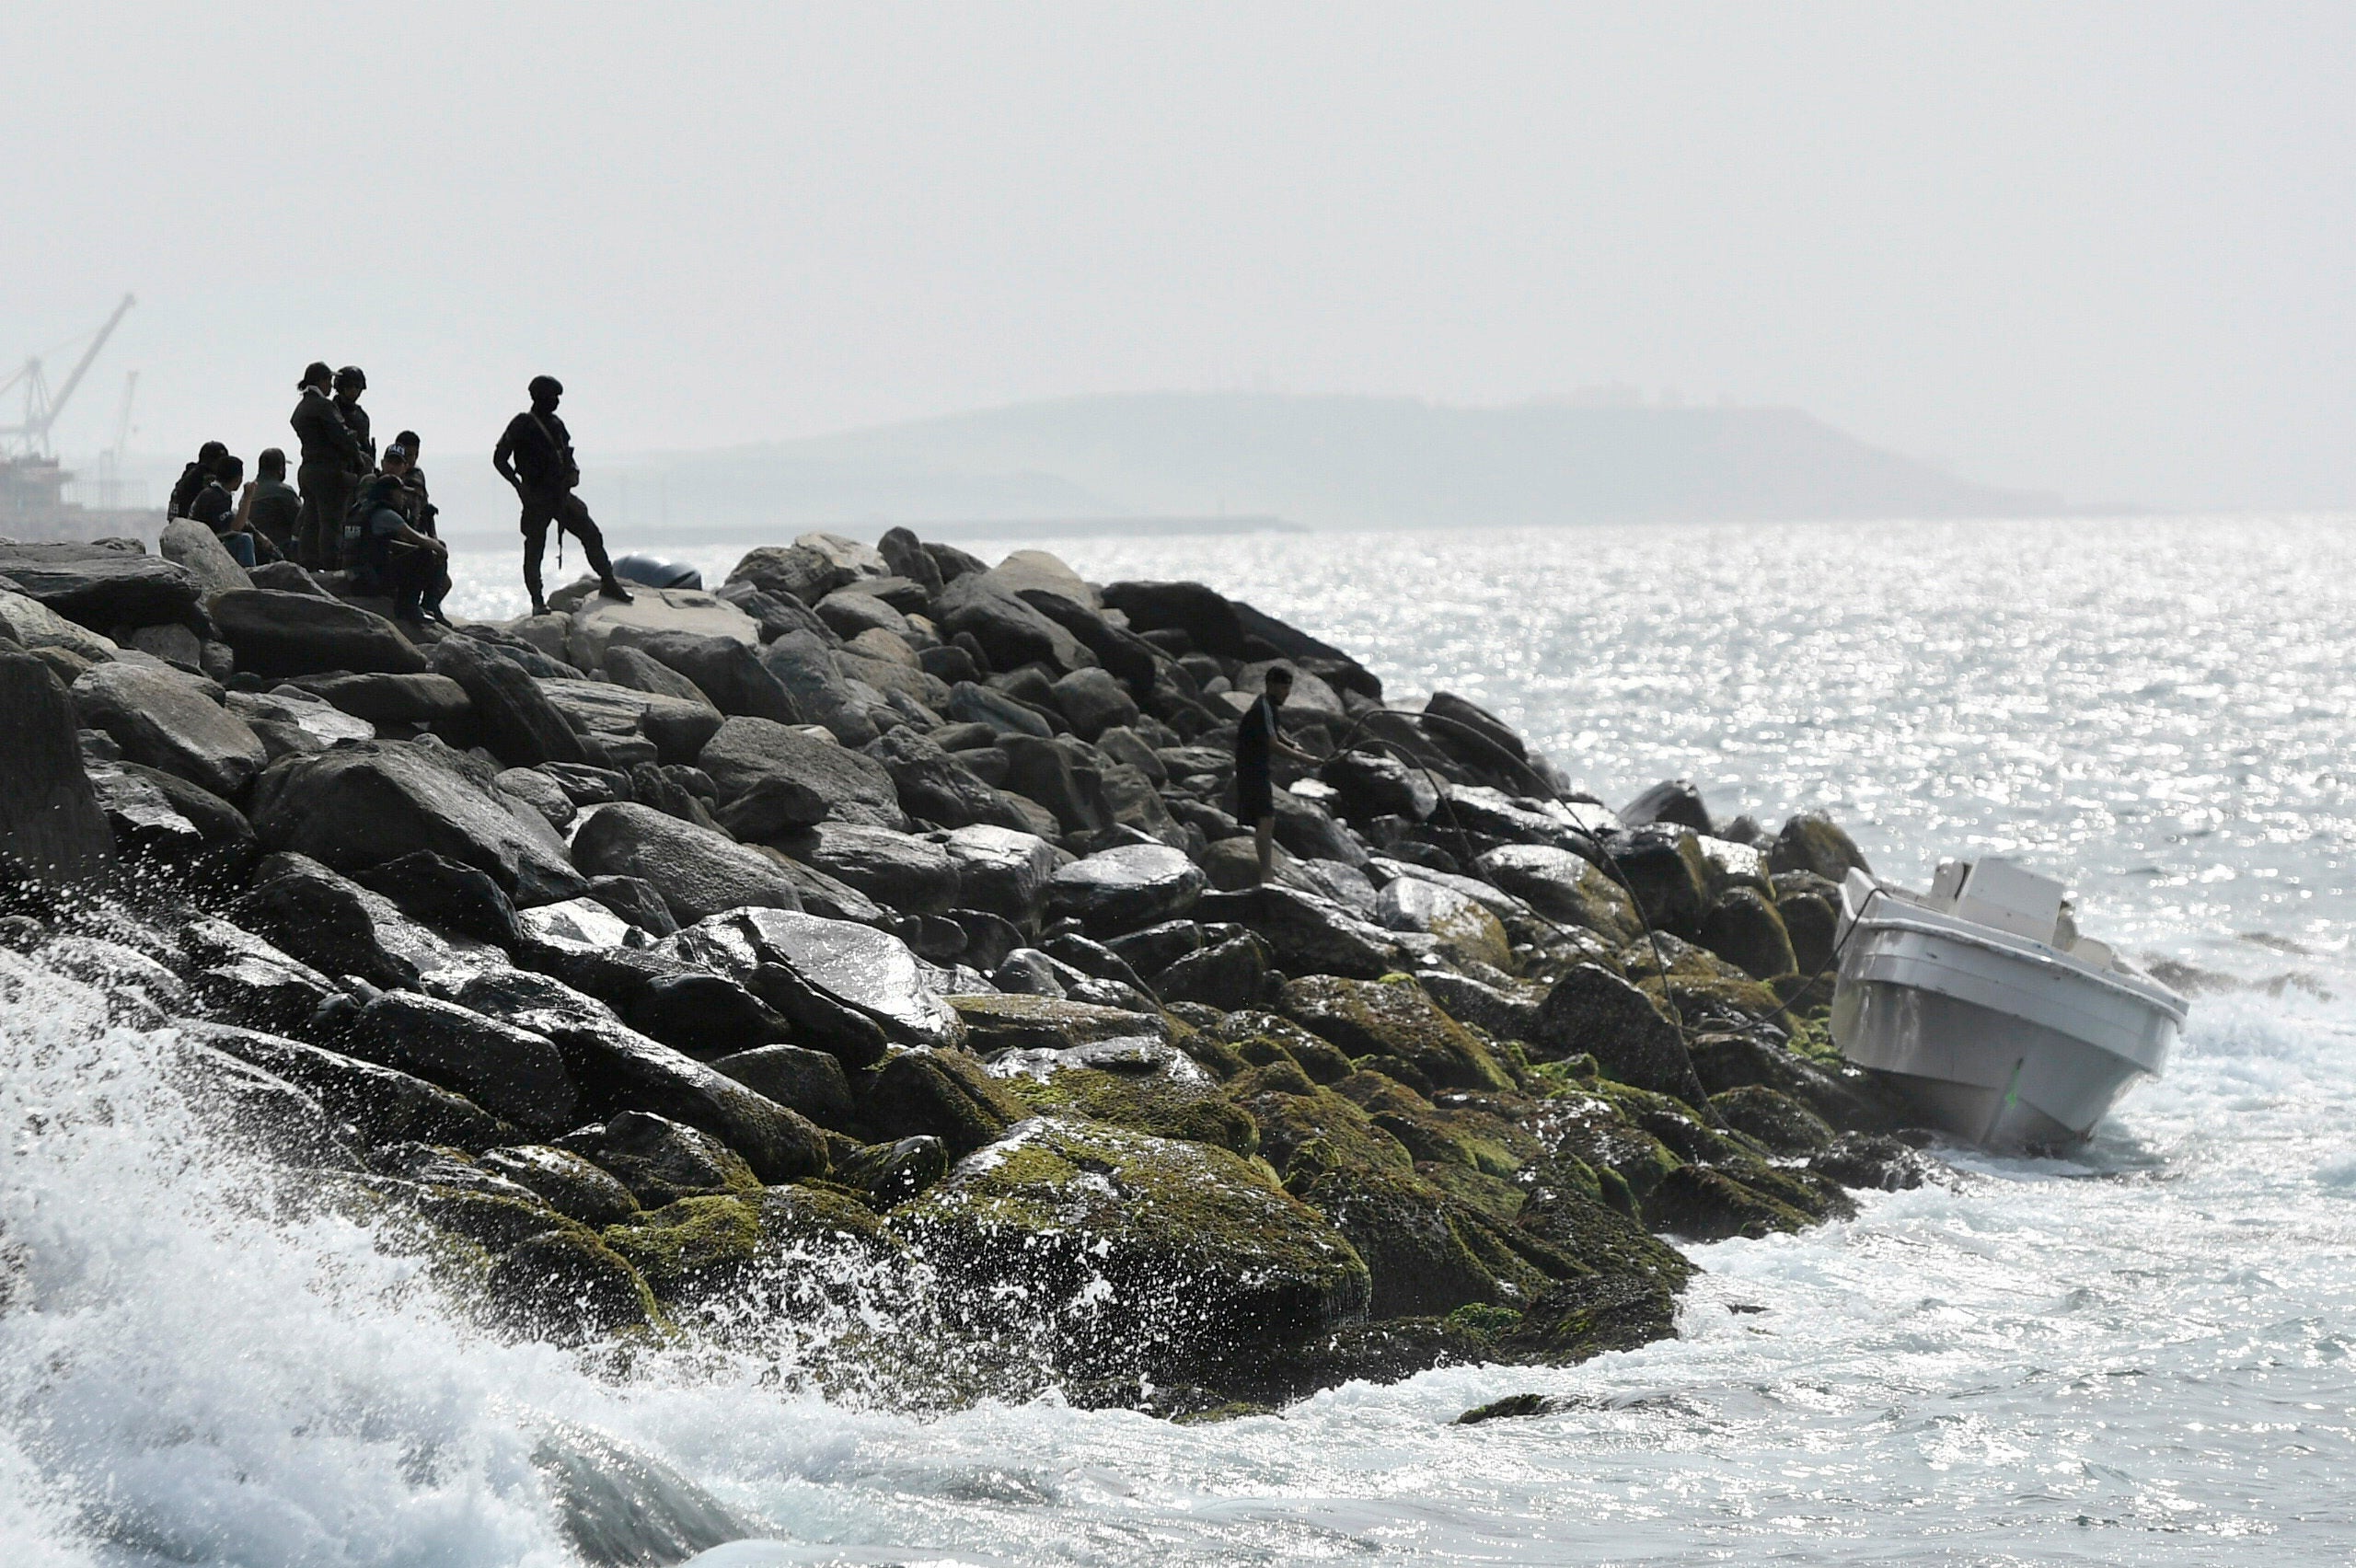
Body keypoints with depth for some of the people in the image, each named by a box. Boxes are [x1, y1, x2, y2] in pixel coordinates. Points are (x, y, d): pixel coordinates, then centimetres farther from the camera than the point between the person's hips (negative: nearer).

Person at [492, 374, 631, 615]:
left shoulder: (556, 425, 14)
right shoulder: (522, 425, -5)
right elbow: (499, 459, -4)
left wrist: (573, 471, 4)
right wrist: (518, 484, -15)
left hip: (561, 494, 6)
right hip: (536, 498, -6)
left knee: (592, 535, 2)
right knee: (534, 550, -3)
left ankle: (608, 583, 12)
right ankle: (537, 602, 2)